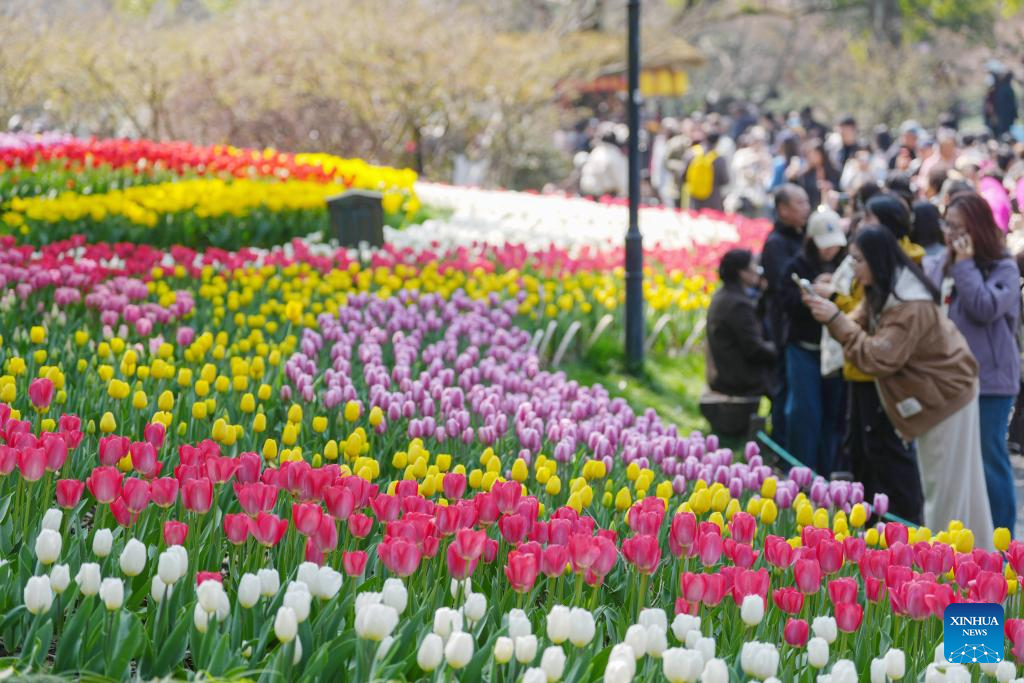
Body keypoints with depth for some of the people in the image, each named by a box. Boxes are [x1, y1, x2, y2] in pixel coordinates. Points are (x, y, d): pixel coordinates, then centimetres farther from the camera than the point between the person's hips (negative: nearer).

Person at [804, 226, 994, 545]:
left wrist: (836, 319, -28)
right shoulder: (880, 292, 4)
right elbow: (860, 329, 3)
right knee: (937, 482, 16)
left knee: (948, 486, -4)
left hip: (946, 394, -10)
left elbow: (879, 357, -30)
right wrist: (830, 315, -15)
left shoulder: (910, 306, -28)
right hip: (931, 391, 10)